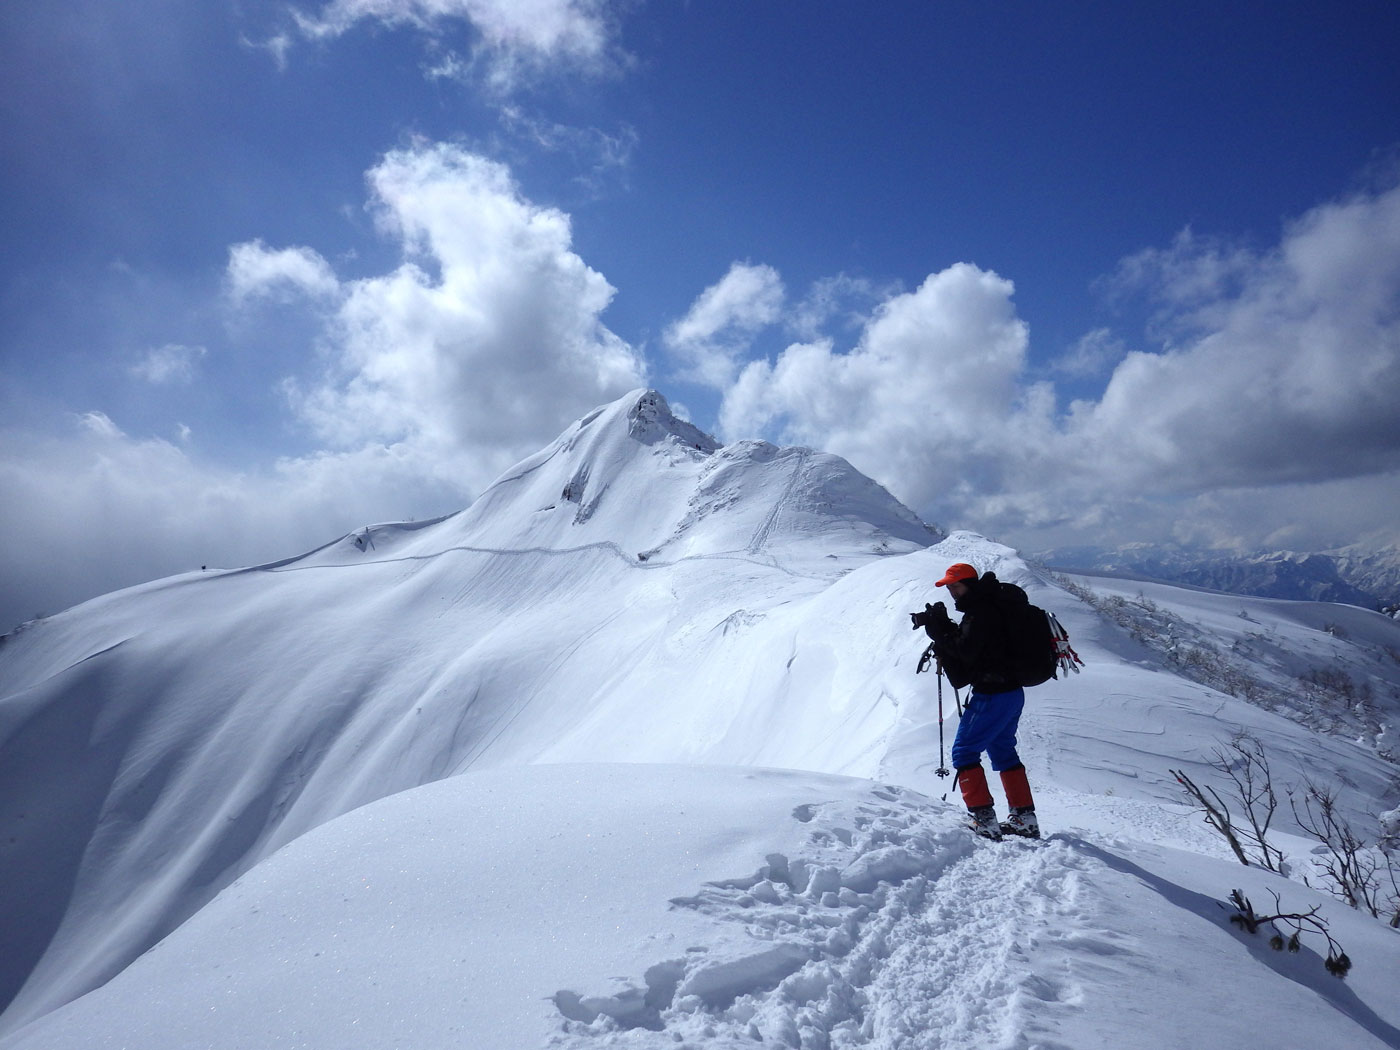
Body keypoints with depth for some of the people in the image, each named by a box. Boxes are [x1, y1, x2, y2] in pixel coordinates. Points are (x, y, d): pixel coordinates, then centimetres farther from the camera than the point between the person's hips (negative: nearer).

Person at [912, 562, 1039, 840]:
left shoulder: (982, 612, -16)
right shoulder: (986, 607, 15)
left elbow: (965, 652, -22)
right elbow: (966, 647, 13)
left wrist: (939, 628, -14)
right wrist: (940, 627, 1)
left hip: (993, 696, -11)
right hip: (1012, 693, 11)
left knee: (964, 751, -4)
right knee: (1003, 752, 20)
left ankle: (984, 820, -7)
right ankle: (1025, 819, 25)